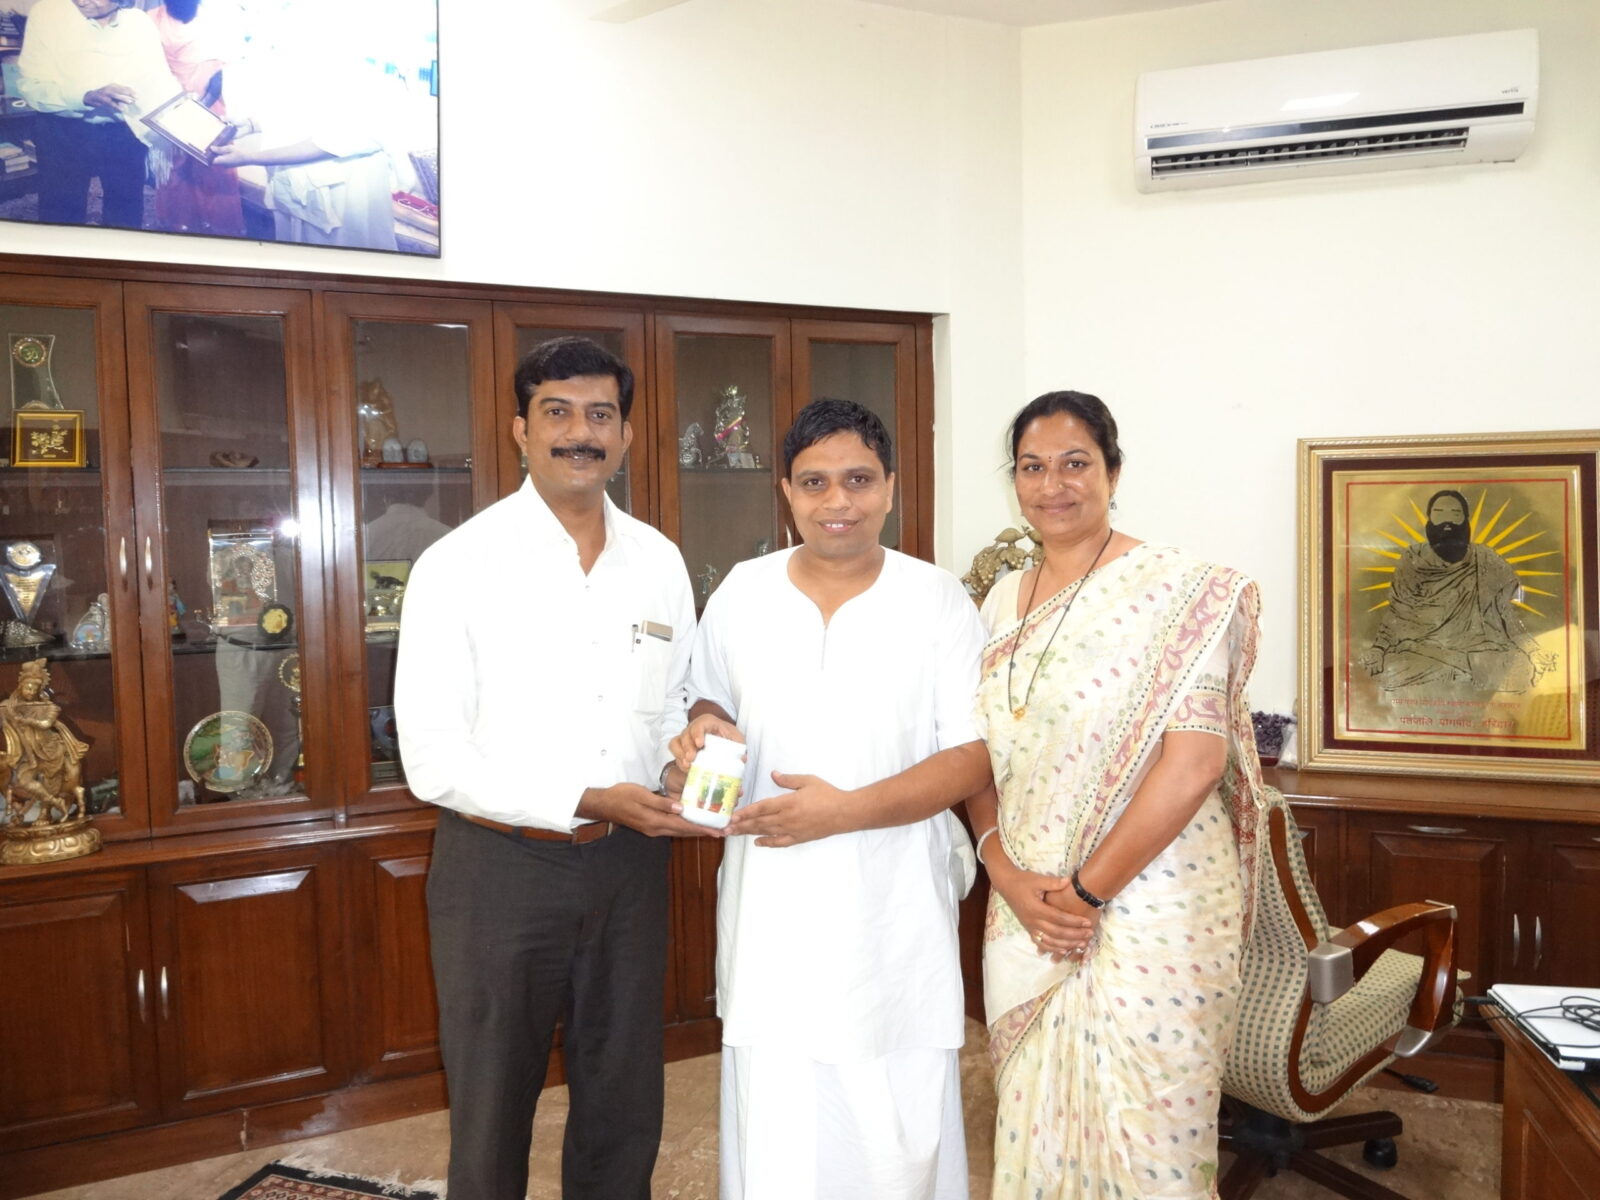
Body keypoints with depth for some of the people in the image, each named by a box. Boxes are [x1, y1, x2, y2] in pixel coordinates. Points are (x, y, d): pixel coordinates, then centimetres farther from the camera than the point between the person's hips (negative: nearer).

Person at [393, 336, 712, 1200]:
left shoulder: (659, 561, 2)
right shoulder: (458, 565, -12)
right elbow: (432, 758, -15)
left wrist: (685, 758, -9)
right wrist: (586, 802, -21)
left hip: (628, 864, 4)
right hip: (500, 865, -4)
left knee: (626, 1103, 19)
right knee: (492, 1108, 16)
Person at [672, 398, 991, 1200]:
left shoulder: (937, 602, -5)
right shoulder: (740, 593, 3)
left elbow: (973, 757, -8)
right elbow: (710, 705, 17)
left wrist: (846, 809, -18)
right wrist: (702, 734, -7)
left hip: (892, 912, -2)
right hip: (770, 908, 2)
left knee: (902, 1126, 8)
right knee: (774, 1124, 9)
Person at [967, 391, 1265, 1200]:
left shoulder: (1176, 589, -9)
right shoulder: (1001, 602, 8)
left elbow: (1194, 760, -17)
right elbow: (975, 755, 8)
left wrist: (1087, 889, -15)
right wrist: (1009, 878, -7)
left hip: (1151, 911, -5)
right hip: (1024, 913, 5)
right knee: (1036, 1128, 17)